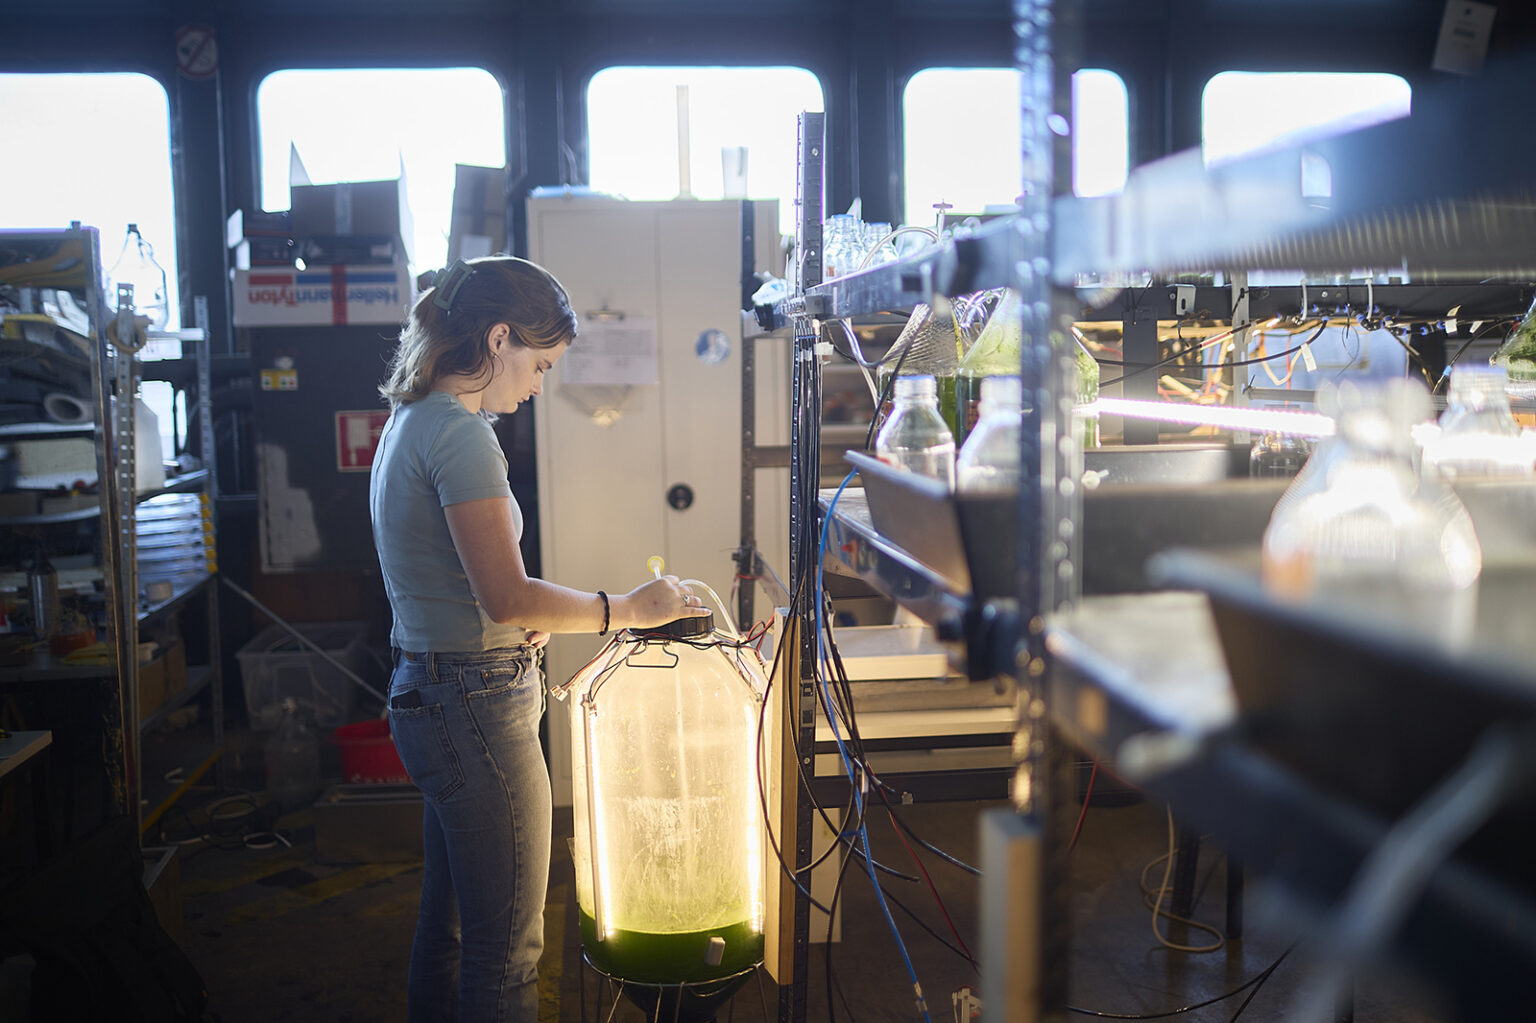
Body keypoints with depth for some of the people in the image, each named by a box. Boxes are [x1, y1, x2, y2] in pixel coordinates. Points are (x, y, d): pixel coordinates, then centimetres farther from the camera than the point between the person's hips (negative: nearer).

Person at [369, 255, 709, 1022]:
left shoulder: (409, 424, 13)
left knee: (448, 927, 20)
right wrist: (630, 608, -13)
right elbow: (507, 598, -22)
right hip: (477, 706, -10)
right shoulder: (461, 435, -18)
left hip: (425, 694, 10)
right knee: (506, 948, 2)